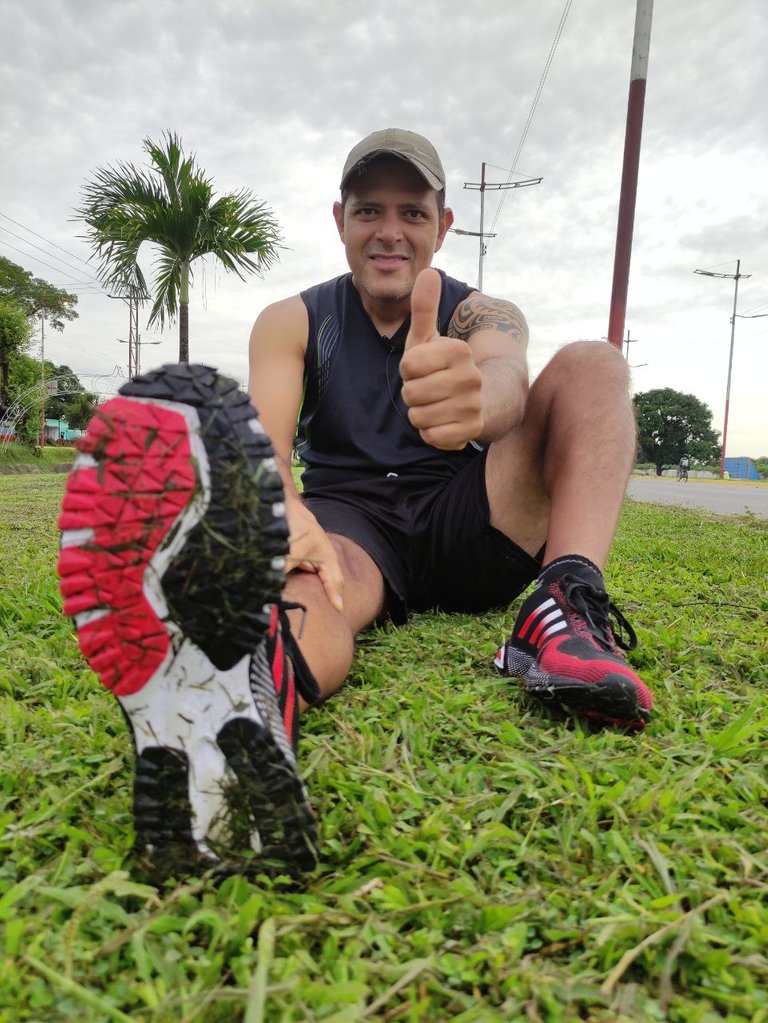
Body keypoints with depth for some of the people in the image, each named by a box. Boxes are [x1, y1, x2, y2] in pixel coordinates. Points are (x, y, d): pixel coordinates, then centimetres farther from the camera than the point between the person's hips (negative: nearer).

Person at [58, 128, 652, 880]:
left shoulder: (483, 314, 6)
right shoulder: (292, 323, 7)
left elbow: (506, 375, -21)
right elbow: (264, 434, -13)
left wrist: (478, 399, -47)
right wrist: (282, 510, -38)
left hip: (470, 532, 2)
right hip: (353, 527, -1)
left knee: (591, 365, -13)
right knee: (314, 578, -37)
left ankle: (569, 606, -36)